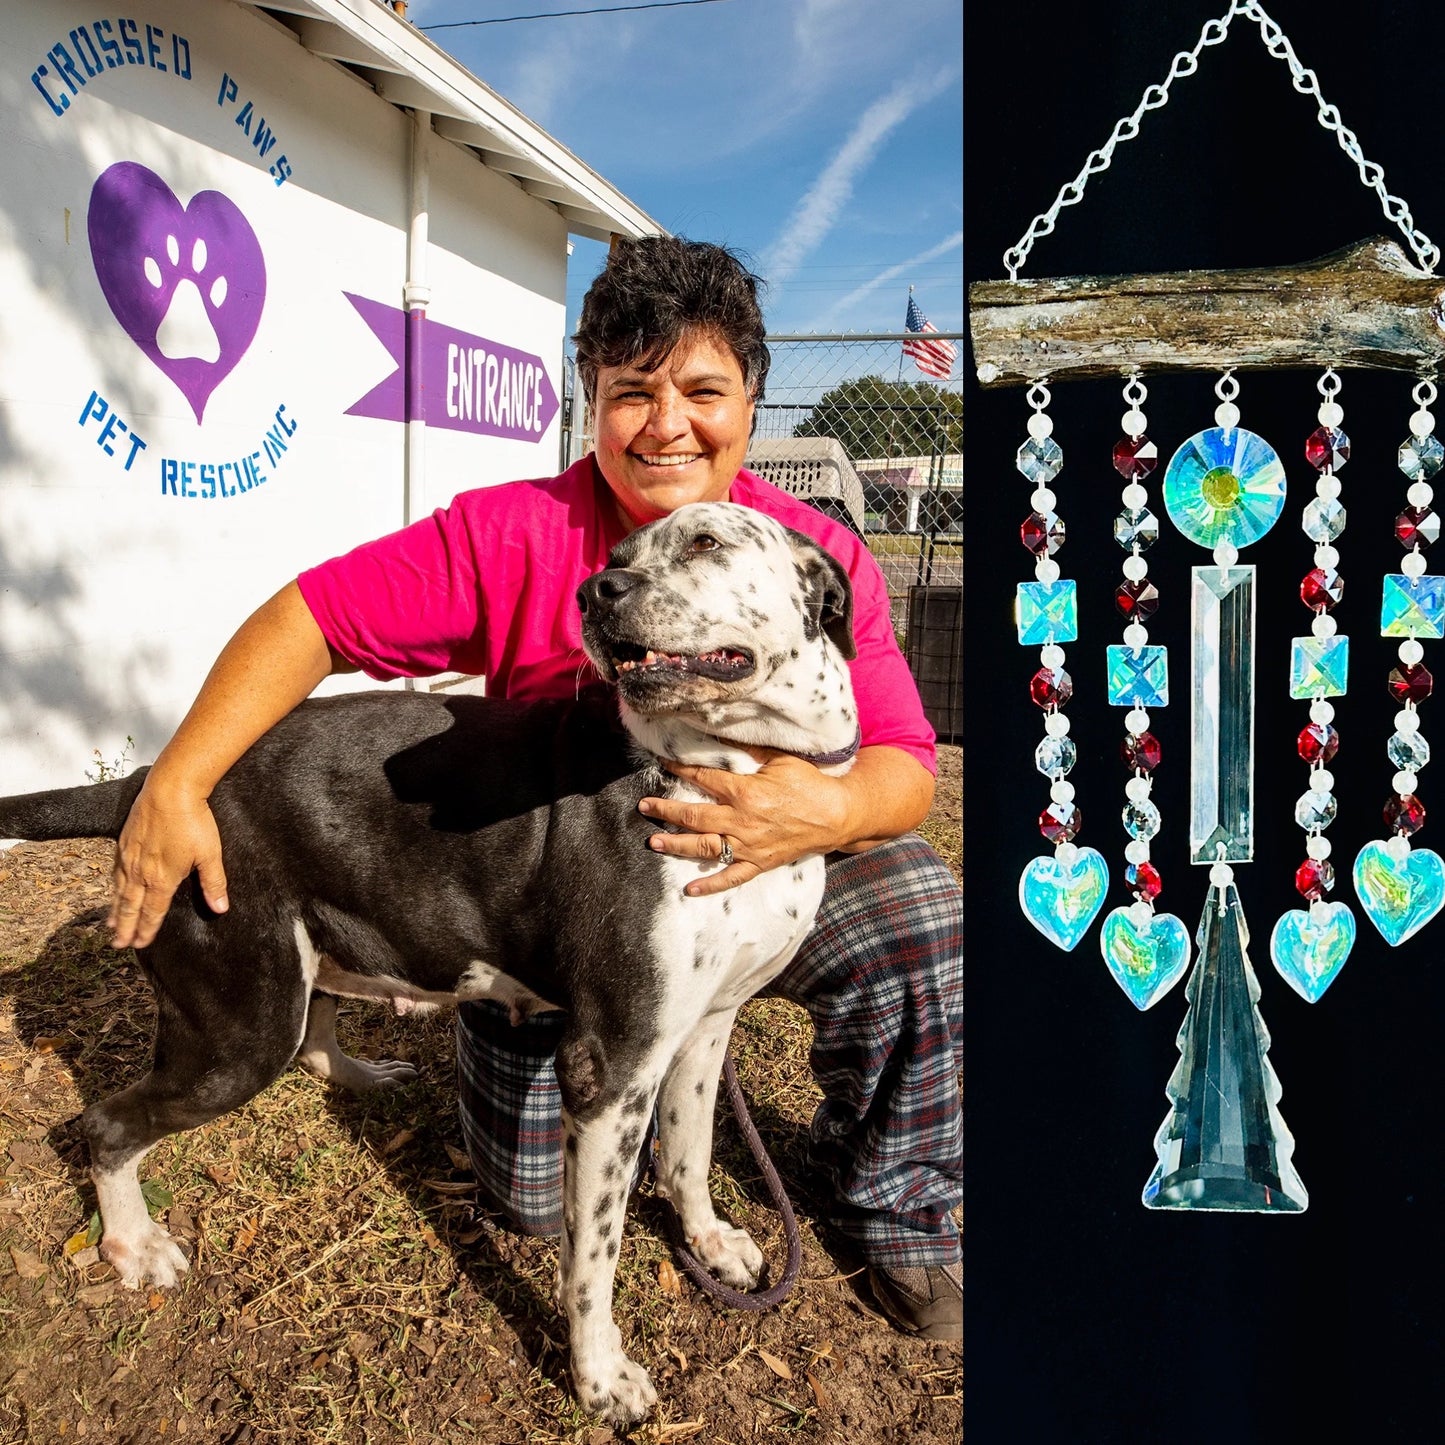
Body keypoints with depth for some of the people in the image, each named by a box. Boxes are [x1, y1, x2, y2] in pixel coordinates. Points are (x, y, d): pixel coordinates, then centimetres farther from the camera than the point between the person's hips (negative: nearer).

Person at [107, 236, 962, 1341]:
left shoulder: (820, 558, -15)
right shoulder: (515, 535, -18)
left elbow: (906, 765, -18)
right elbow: (315, 615, -16)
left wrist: (829, 809, -42)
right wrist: (178, 785, -24)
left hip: (760, 873, 1)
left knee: (922, 919, -27)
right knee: (534, 1198, 2)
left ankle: (897, 1211, 0)